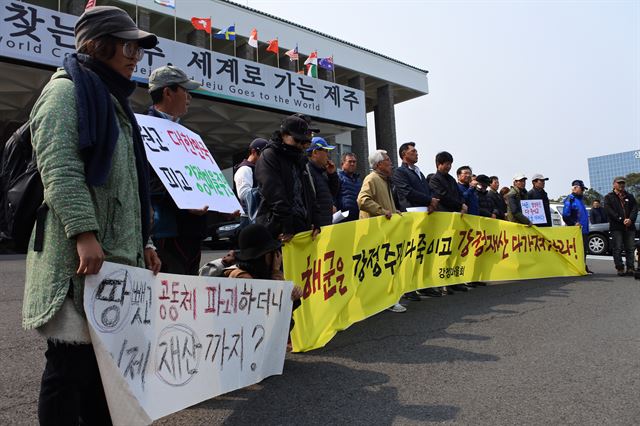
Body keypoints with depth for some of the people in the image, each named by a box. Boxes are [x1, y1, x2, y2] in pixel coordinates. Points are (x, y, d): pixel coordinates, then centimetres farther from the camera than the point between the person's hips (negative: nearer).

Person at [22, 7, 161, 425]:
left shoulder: (113, 100, 24)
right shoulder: (66, 91, -2)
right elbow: (59, 170, -16)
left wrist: (141, 240, 18)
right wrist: (84, 233, -24)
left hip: (117, 252, 9)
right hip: (78, 254, -9)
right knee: (72, 358, -3)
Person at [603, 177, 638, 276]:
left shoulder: (630, 197, 20)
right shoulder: (609, 197, 7)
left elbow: (635, 208, 7)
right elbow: (609, 211, -6)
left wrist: (630, 219, -11)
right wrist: (621, 220, -14)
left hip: (629, 226, 4)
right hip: (616, 227, -4)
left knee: (630, 248, 2)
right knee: (618, 248, -4)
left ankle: (630, 268, 5)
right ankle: (620, 268, -2)